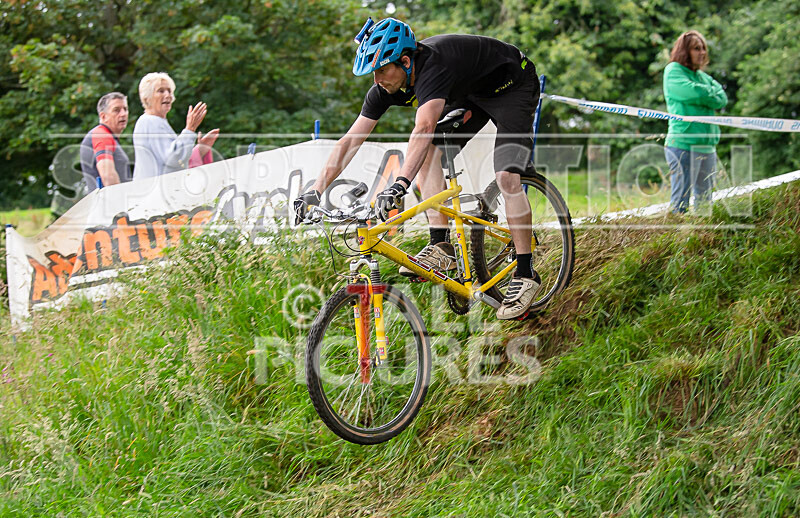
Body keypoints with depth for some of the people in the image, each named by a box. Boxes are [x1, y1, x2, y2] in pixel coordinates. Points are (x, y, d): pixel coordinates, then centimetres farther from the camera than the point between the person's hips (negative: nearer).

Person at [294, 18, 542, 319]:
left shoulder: (433, 66, -39)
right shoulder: (386, 86, -15)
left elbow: (424, 128, -54)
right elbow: (351, 140, -12)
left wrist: (400, 184, -65)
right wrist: (316, 191, -20)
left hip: (513, 86, -8)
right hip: (470, 93, 8)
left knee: (506, 177, -22)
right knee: (429, 151, -12)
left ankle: (525, 275, -15)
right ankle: (441, 247, -11)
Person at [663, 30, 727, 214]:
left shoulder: (703, 76, 20)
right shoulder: (673, 71, -1)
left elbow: (722, 100, 6)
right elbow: (693, 92, -18)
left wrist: (702, 95, -10)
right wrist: (712, 91, 1)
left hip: (707, 145, 8)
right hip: (684, 144, -8)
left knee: (705, 198, 9)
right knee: (681, 200, -10)